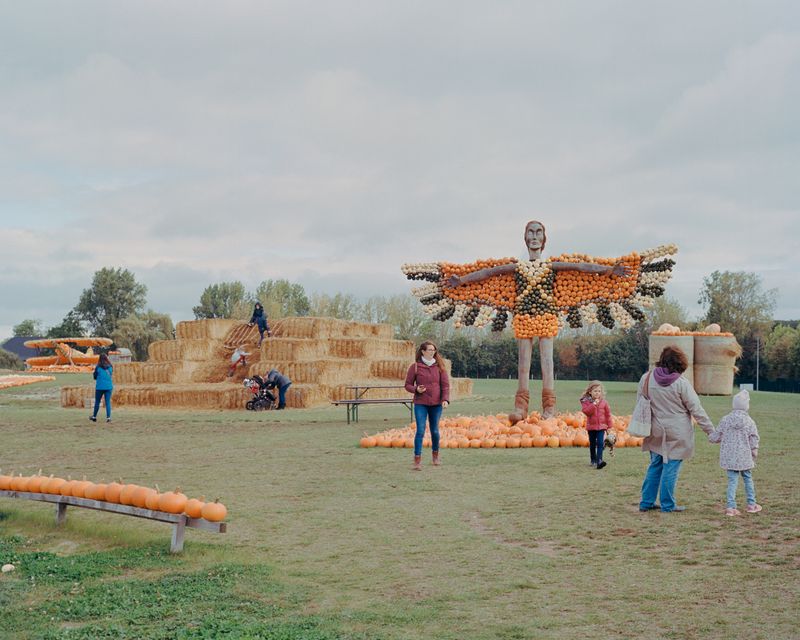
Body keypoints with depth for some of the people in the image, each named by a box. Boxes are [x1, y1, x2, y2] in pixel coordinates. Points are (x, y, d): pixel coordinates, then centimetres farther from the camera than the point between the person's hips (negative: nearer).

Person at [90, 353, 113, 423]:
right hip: (109, 386, 2)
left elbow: (94, 377, 3)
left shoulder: (98, 367, -7)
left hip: (100, 387, -2)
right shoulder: (110, 367, 1)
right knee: (108, 402, 3)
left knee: (97, 402, 11)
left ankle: (94, 416, 21)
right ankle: (108, 417, -5)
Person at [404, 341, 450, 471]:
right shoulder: (415, 367, -1)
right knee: (420, 431, -9)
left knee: (435, 431, 10)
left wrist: (445, 399, -12)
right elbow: (408, 385, 4)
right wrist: (416, 389, -16)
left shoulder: (439, 366, 4)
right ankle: (417, 460, -6)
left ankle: (435, 455, 31)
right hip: (420, 404, -2)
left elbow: (445, 385, 2)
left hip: (436, 404, 2)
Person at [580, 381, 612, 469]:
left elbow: (608, 414, 7)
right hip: (591, 426, 0)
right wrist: (594, 404, -25)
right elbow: (586, 411, -20)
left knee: (600, 443, -14)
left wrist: (609, 425, 8)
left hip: (601, 426, 0)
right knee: (592, 444, 13)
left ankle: (599, 461, -21)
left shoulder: (603, 402, 1)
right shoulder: (586, 401, -5)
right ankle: (593, 460, 28)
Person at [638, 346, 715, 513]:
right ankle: (667, 505, 10)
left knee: (655, 465, 16)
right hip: (677, 433, -5)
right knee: (671, 468, 3)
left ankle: (646, 502, 20)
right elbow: (696, 410, -10)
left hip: (656, 432, 5)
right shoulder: (681, 383, -14)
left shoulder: (646, 378, -2)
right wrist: (711, 430, -3)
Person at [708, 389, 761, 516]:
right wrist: (754, 452, 9)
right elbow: (754, 440, -6)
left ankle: (730, 506, -3)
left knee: (732, 480, 5)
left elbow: (714, 438, -1)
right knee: (747, 478, 16)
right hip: (744, 457, -1)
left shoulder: (725, 420, -4)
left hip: (729, 457, 1)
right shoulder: (749, 422, -8)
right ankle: (751, 504, 28)